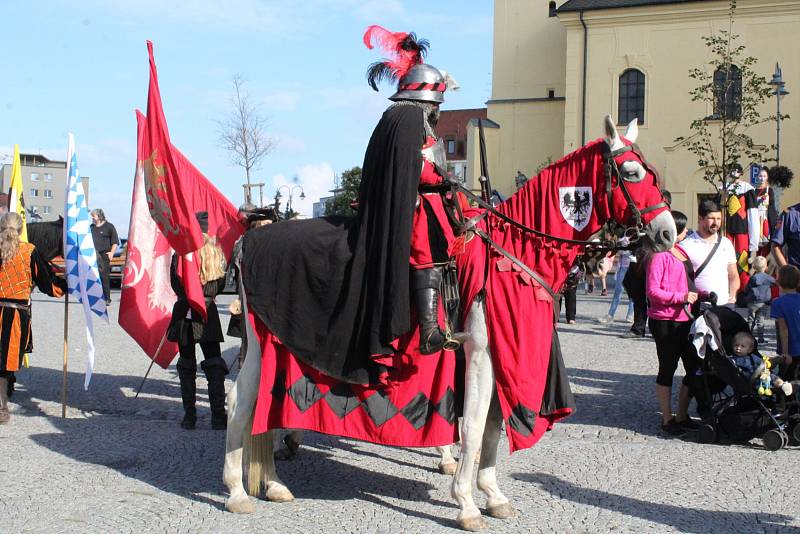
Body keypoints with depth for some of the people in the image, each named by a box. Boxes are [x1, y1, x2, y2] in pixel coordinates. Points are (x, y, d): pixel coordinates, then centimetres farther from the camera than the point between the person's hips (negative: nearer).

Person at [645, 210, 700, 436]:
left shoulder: (681, 252, 15)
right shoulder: (659, 255, -13)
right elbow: (652, 291, -18)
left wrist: (697, 294, 13)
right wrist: (681, 297, -20)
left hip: (685, 319, 9)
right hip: (665, 321, -9)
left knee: (695, 367, 10)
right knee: (667, 369, 3)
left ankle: (682, 416, 24)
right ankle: (667, 419, 15)